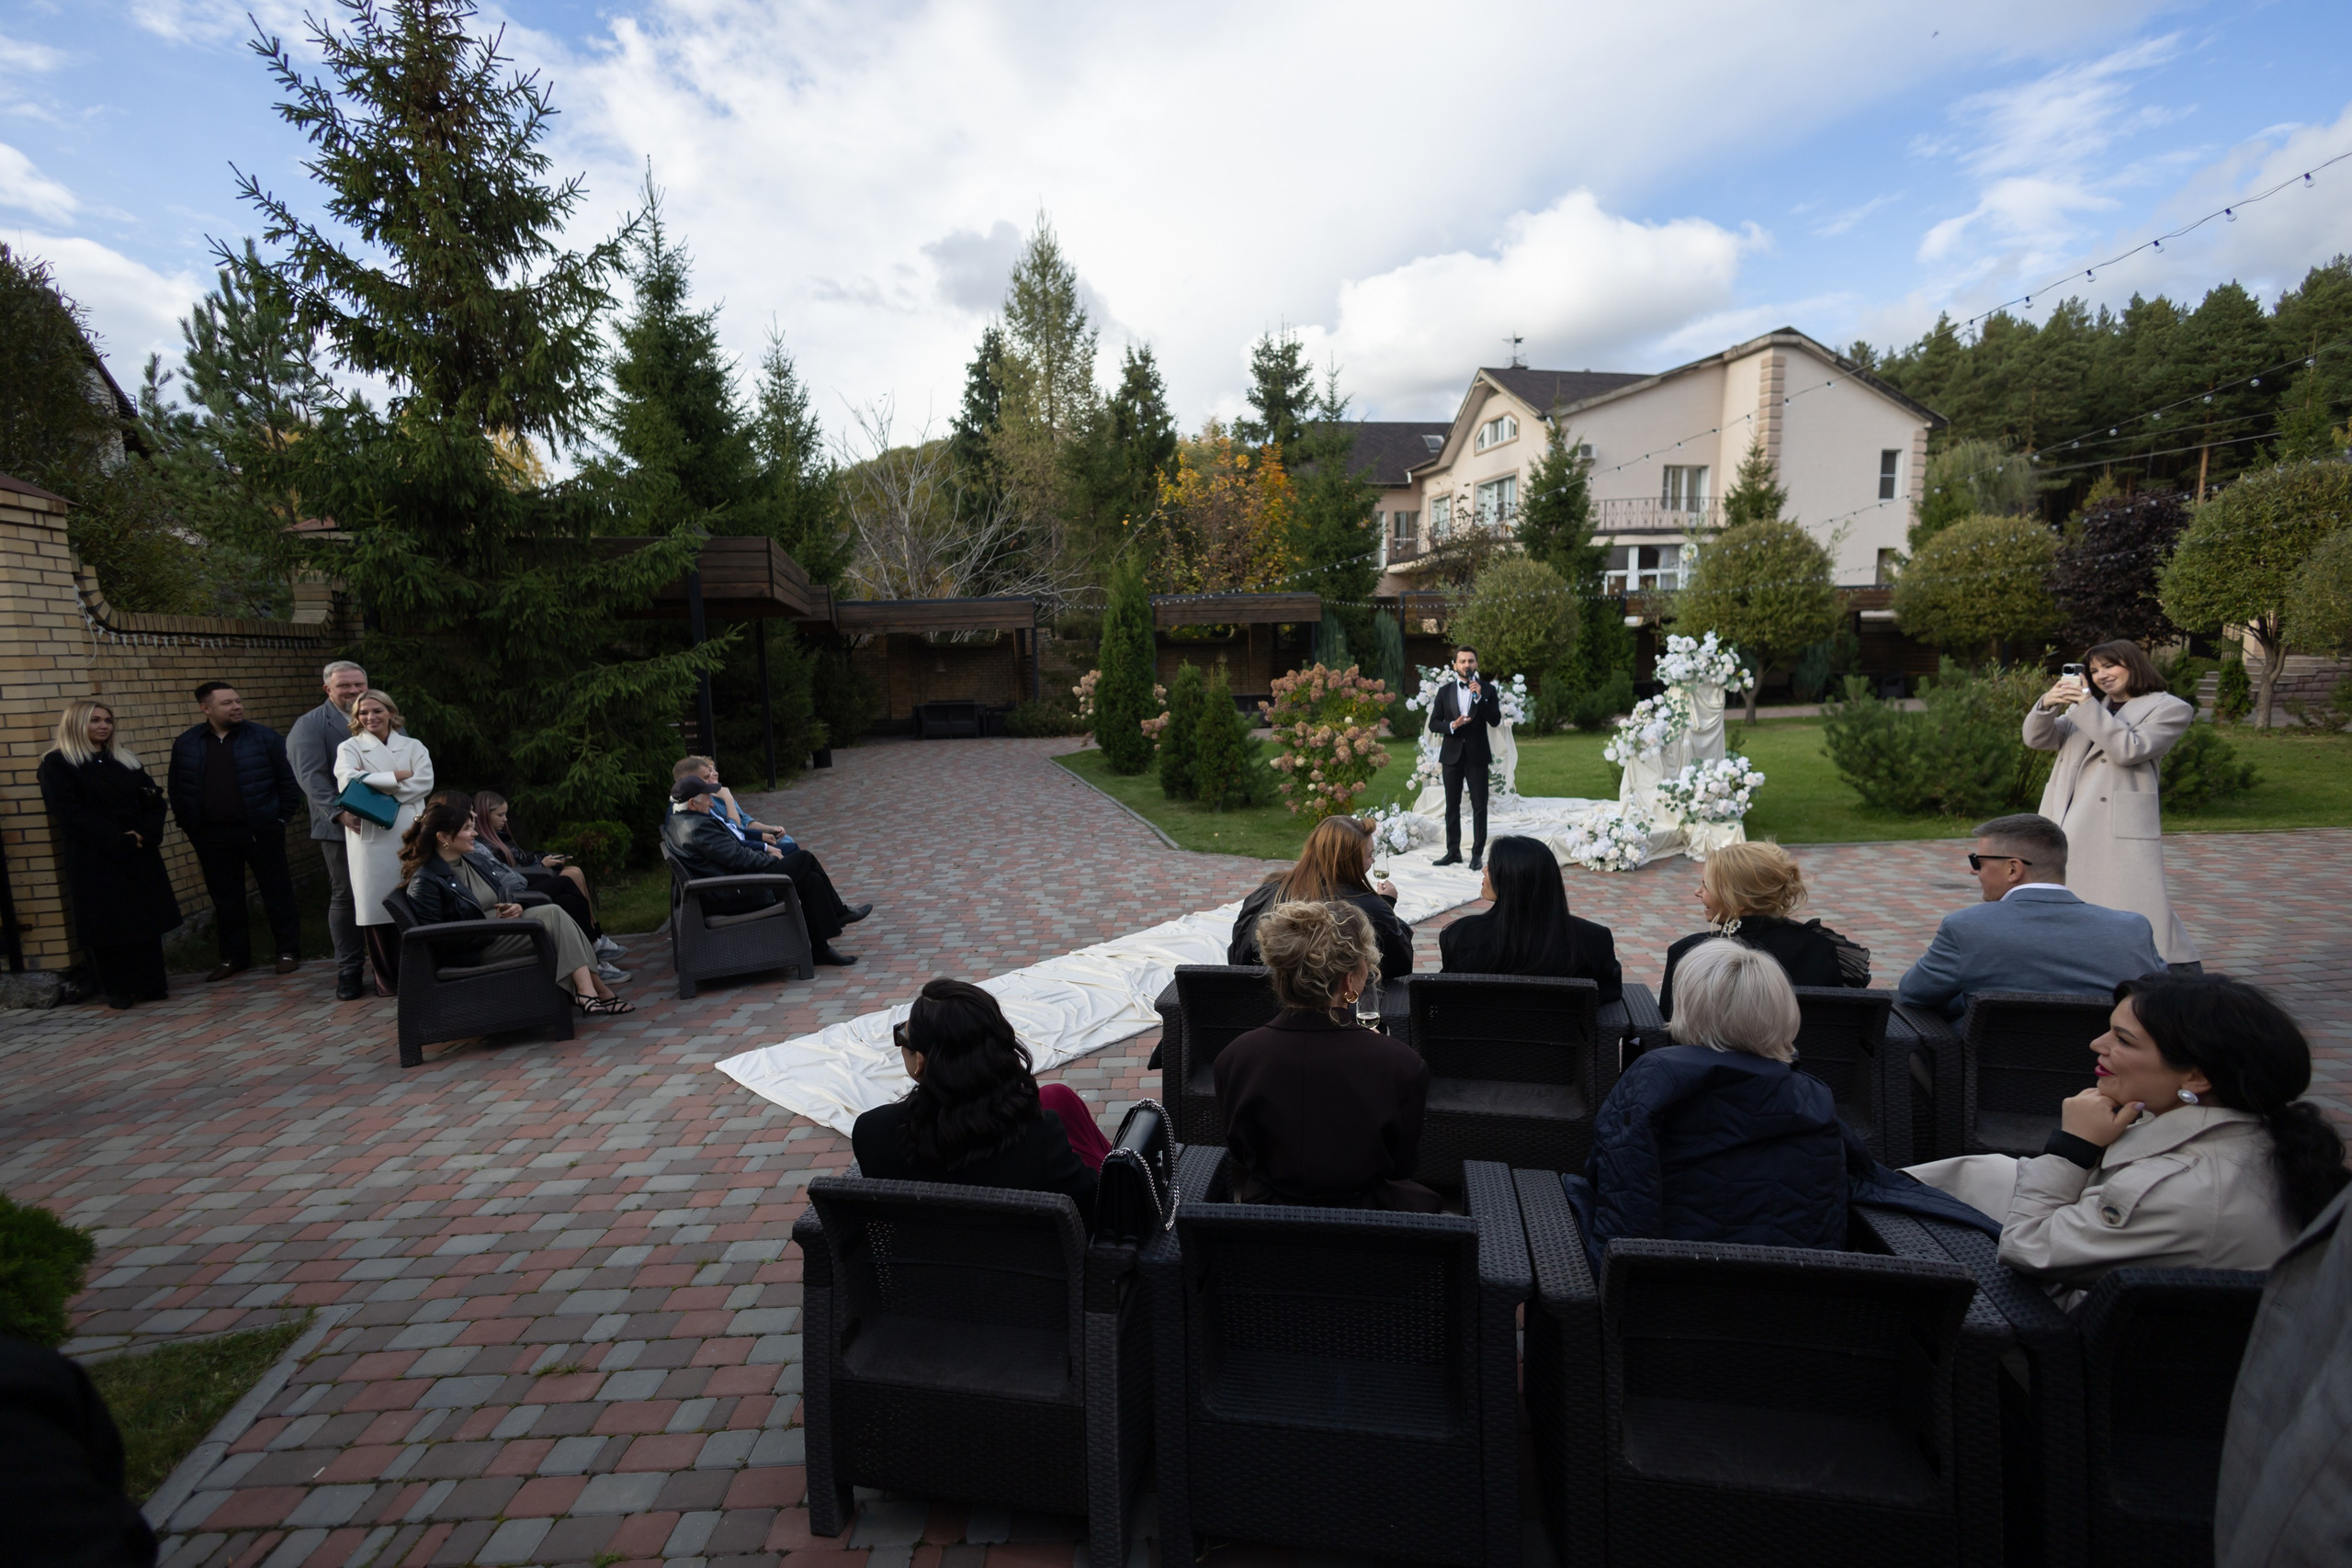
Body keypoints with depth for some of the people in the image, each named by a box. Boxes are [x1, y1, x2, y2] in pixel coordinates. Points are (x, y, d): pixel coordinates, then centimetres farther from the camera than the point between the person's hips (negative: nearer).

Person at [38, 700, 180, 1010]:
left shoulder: (125, 759, 13)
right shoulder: (57, 763, -1)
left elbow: (154, 799, 7)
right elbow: (70, 811, -10)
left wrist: (144, 834, -11)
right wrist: (118, 840, -16)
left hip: (140, 853, 4)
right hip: (93, 857, -4)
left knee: (146, 918, 4)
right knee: (107, 923, 0)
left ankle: (151, 984, 9)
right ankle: (117, 990, 9)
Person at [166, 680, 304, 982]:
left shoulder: (264, 737, -2)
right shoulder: (186, 744, 6)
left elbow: (288, 780, -1)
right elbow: (177, 790, 14)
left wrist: (282, 818, -4)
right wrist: (190, 827, 8)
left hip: (261, 832, -3)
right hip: (212, 838, 3)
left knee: (277, 893, 2)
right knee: (225, 899, 10)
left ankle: (288, 952, 11)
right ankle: (233, 957, 21)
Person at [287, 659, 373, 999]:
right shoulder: (310, 725, 2)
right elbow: (311, 775, -9)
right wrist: (339, 812, -22)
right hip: (342, 827, -3)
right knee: (345, 897, 4)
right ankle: (349, 970, 13)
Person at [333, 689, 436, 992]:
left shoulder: (413, 747, 14)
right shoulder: (350, 748, 10)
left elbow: (425, 782, -1)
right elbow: (348, 781, -9)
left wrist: (374, 785, -6)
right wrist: (398, 777, -6)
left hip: (408, 832, 1)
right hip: (369, 836, -1)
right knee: (375, 908, -1)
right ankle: (386, 977, 8)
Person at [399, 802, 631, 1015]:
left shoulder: (468, 862, 16)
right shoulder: (425, 882, -10)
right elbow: (438, 940, -16)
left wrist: (513, 908, 1)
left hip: (499, 927, 8)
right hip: (473, 952, -8)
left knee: (553, 912, -19)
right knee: (554, 918, -23)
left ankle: (588, 989, -29)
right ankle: (597, 990, -30)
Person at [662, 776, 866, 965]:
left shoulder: (676, 821, 12)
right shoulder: (698, 826, -22)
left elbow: (733, 844, 18)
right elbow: (738, 857, -20)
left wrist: (764, 848, 12)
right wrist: (771, 859, -5)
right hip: (733, 896, -11)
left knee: (811, 879, 4)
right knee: (804, 859, -8)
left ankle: (821, 948, 9)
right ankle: (839, 913, 7)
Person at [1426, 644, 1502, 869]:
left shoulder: (1487, 690, 1)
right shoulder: (1444, 691, 6)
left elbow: (1495, 720, -10)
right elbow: (1433, 724, 4)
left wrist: (1479, 697, -19)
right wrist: (1451, 725, -15)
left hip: (1476, 755, -2)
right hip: (1452, 755, 2)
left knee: (1479, 806, -1)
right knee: (1452, 806, 9)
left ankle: (1477, 854, 6)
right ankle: (1453, 851, 17)